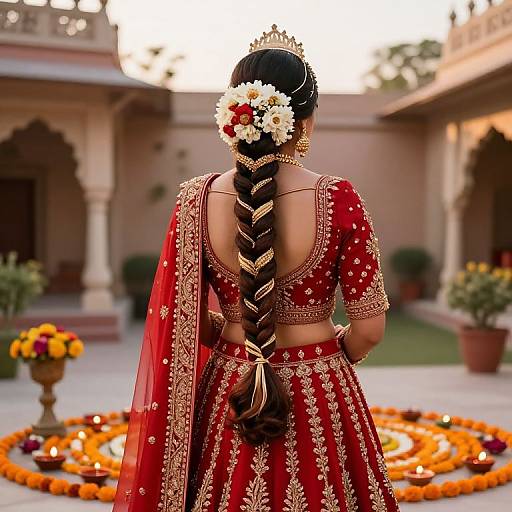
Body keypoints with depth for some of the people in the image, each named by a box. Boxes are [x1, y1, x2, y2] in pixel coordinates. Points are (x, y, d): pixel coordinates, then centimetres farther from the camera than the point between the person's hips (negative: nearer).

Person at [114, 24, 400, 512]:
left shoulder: (197, 200, -9)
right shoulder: (338, 200, -16)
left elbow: (183, 319, 0)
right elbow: (369, 328, -11)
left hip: (227, 395, 2)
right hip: (321, 400, -2)